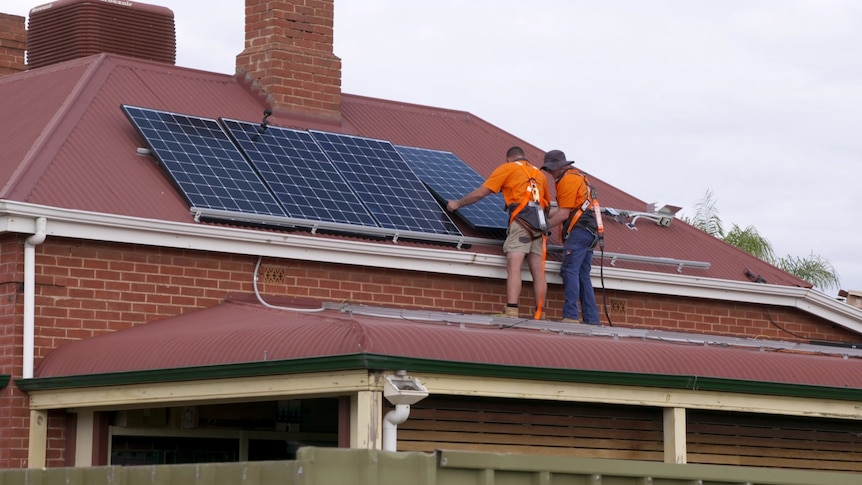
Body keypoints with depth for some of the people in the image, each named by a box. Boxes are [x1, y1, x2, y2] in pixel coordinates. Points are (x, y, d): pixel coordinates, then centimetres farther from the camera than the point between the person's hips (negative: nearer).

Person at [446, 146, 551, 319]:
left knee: (513, 266, -15)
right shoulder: (539, 173, 27)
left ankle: (511, 311, -28)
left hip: (521, 220, -6)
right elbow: (547, 204, 33)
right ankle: (539, 314, -2)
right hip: (539, 224, 6)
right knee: (538, 272, 2)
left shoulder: (507, 168, 11)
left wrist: (458, 204, 18)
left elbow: (481, 192, 8)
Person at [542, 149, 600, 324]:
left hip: (578, 231, -10)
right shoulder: (577, 176, 24)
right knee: (583, 276, 8)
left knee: (570, 271, -14)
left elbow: (564, 213, -12)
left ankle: (571, 315, -23)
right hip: (588, 233, 10)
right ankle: (592, 320, 4)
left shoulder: (567, 180, -7)